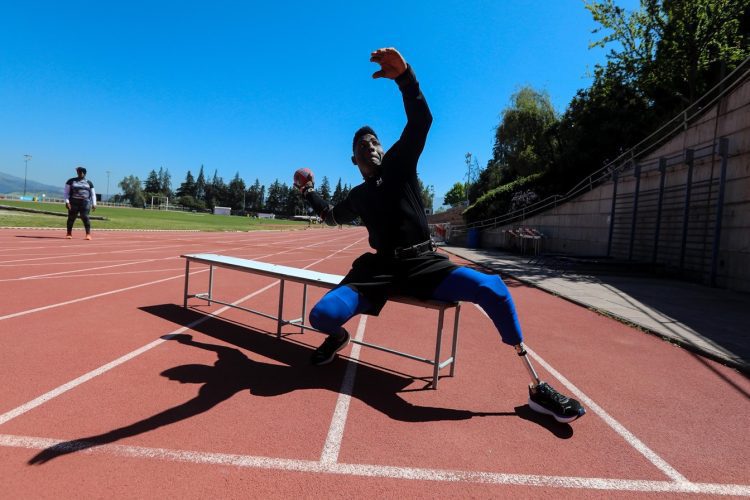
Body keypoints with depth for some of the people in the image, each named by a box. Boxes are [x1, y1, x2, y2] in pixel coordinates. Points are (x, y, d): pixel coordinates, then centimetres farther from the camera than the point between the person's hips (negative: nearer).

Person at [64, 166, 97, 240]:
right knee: (71, 218, 3)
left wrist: (94, 204, 3)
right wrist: (67, 201, -6)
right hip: (73, 202, 1)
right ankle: (69, 233, 15)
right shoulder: (71, 181, 10)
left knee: (85, 217, -12)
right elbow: (66, 192, 6)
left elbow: (93, 194, 14)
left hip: (85, 203, -1)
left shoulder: (89, 183, 13)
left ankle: (88, 234, -13)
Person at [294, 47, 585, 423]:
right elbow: (333, 217, 40)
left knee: (492, 289, -28)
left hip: (424, 264, -2)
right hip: (380, 268, 3)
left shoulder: (399, 162, 9)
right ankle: (339, 336, 20)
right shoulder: (358, 196, 20)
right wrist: (308, 192, 32)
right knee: (322, 315, -22)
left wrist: (404, 76, -22)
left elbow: (421, 119, -7)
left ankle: (536, 388, -13)